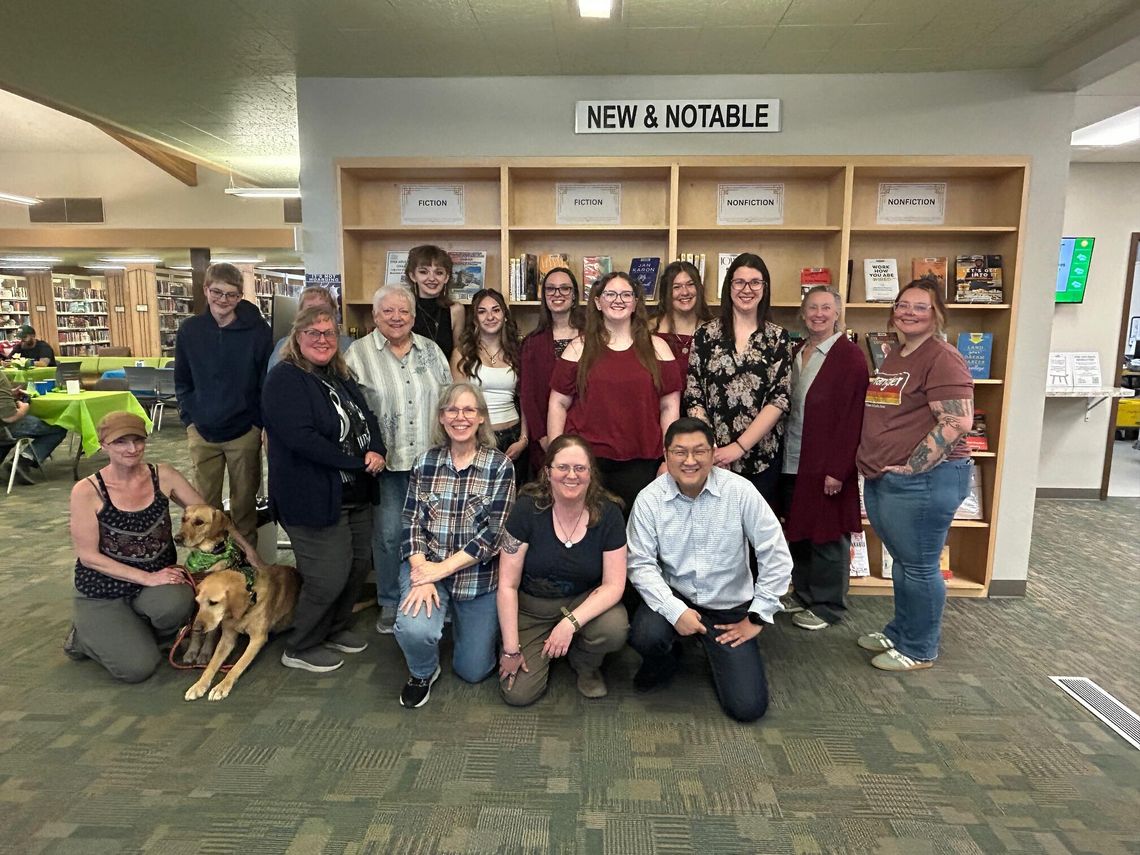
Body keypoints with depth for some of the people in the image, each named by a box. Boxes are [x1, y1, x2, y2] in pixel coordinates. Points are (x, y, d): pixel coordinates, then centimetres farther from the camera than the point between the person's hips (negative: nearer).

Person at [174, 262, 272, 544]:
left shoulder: (258, 330, -9)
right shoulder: (190, 329, 0)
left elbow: (268, 380, -4)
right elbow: (182, 380, 9)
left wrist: (259, 423, -7)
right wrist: (190, 420, 2)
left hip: (245, 433, -2)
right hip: (202, 432, 3)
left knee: (244, 502, 9)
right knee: (204, 503, 10)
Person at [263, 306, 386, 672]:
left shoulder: (341, 377, 13)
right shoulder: (285, 379, -13)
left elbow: (367, 418, 12)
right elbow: (301, 437, -24)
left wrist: (377, 452, -10)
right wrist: (360, 462, -18)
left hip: (356, 495, 9)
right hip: (314, 499, -8)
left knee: (358, 565, 16)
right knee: (329, 578, -2)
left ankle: (336, 629, 39)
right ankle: (300, 649, 21)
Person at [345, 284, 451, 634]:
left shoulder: (431, 351, 10)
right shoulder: (359, 353, -1)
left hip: (430, 457, 3)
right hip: (386, 461, -3)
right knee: (389, 532, 3)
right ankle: (390, 602, 22)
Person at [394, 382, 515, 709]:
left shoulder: (500, 466, -9)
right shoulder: (425, 462, 0)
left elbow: (494, 534, -13)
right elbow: (412, 523, -2)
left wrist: (443, 568, -19)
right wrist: (421, 574, -17)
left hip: (479, 576, -1)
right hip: (426, 566, 1)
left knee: (473, 670, 8)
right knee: (413, 628, -28)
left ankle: (462, 620, 42)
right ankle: (423, 673, 9)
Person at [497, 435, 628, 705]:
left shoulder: (608, 513, -14)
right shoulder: (528, 509, -17)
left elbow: (613, 585, -13)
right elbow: (508, 585, -13)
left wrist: (570, 624, -27)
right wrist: (511, 648, -13)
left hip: (583, 602, 1)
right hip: (531, 607, 0)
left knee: (615, 630, -31)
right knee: (518, 693, -13)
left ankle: (585, 664, 6)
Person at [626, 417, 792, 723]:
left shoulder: (739, 491, -14)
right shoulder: (649, 499, -12)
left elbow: (776, 556, -10)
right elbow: (641, 564, -11)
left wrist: (757, 618, -7)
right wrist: (676, 611, -23)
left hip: (730, 606, 0)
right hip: (673, 596, 0)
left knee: (748, 706, -8)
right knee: (645, 637, -32)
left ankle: (714, 651, 26)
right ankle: (665, 658, 9)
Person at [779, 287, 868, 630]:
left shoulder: (849, 356, -10)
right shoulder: (796, 354, 11)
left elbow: (852, 418, -15)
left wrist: (837, 470, -18)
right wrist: (781, 454, 8)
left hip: (826, 466, -7)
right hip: (793, 462, 7)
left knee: (827, 536, 5)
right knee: (798, 532, 16)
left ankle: (826, 606, 21)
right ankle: (802, 593, 33)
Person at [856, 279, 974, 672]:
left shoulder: (942, 358, -12)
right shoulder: (894, 357, 16)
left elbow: (957, 422, -21)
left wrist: (911, 467, -19)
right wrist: (872, 462, 14)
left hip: (923, 480, -9)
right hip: (883, 479, 9)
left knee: (919, 567, 5)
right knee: (902, 562, 20)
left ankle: (919, 650, 21)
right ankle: (900, 632, 35)